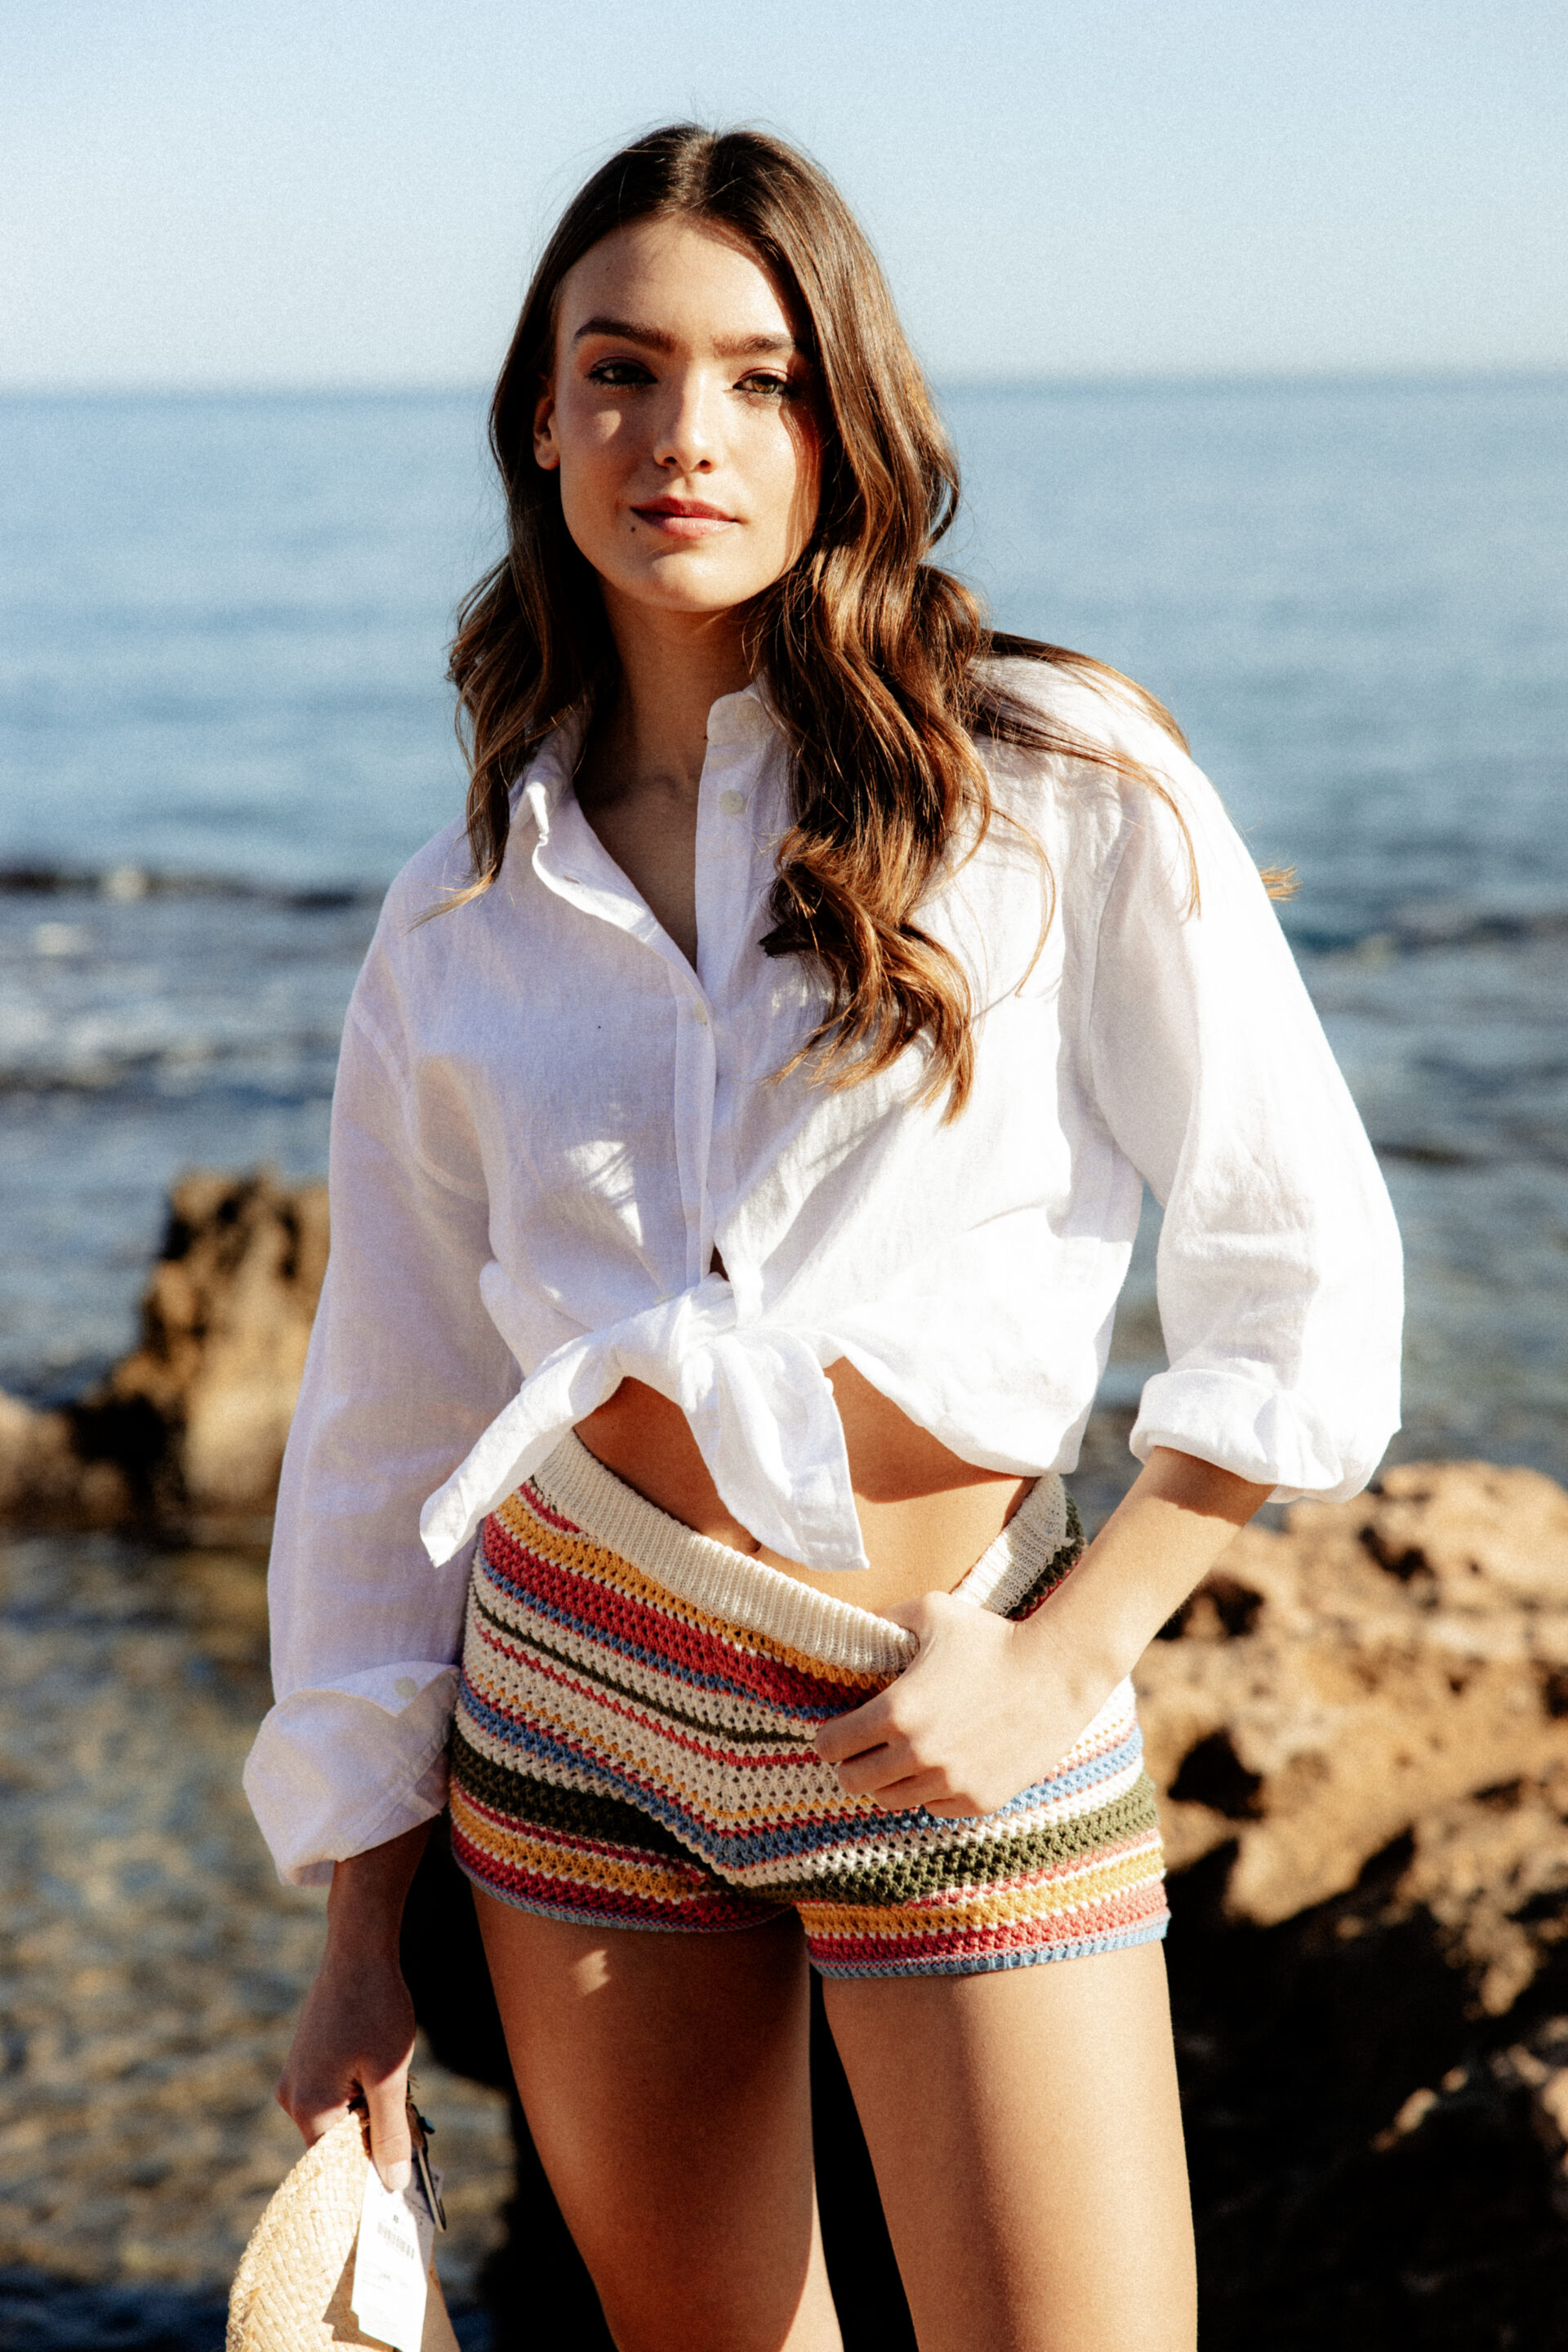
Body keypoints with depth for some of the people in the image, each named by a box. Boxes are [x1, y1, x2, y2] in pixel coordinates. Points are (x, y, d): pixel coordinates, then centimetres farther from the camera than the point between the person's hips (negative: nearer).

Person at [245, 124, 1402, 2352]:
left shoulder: (1064, 788, -7)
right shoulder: (465, 922, 4)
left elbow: (1302, 1276, -5)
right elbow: (391, 1422, 9)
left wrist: (1062, 1658, -11)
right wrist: (359, 1937, 10)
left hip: (959, 1735, -3)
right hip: (574, 1693, 3)